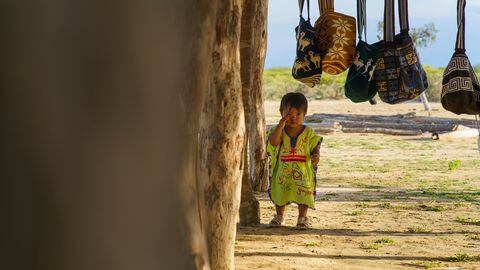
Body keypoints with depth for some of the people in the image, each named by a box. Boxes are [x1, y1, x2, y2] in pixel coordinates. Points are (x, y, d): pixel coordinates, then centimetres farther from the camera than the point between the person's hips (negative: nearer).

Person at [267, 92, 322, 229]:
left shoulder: (308, 133, -1)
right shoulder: (278, 130, -2)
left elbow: (315, 147, -3)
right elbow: (273, 141, -20)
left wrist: (316, 156, -26)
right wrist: (281, 124, -23)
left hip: (302, 172, -1)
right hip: (282, 171, 1)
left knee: (303, 193, -1)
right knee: (280, 193, 14)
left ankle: (302, 218, 14)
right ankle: (279, 216, 33)